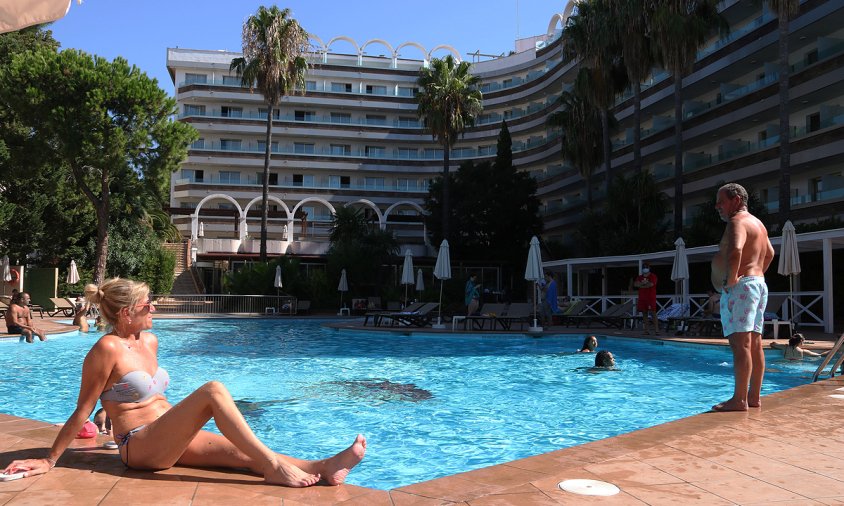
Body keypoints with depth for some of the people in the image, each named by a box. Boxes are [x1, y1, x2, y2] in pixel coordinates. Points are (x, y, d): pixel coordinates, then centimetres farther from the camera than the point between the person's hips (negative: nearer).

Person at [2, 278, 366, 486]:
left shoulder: (150, 342, 12)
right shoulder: (107, 349, -12)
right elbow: (82, 412, -7)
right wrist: (49, 461, -3)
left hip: (167, 440, 8)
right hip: (140, 447, -8)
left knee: (244, 452, -13)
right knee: (213, 390, -28)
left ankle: (322, 469, -26)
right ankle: (274, 467, -33)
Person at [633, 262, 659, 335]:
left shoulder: (653, 276, 1)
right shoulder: (639, 277, 16)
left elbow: (651, 284, -15)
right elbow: (635, 284, 0)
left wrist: (641, 285, -5)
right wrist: (643, 283, -14)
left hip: (651, 298, -5)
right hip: (642, 298, 5)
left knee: (653, 313, -10)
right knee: (644, 314, 5)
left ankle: (656, 330, -12)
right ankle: (645, 330, 7)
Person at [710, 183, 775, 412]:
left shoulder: (737, 221, -10)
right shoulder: (756, 223, 23)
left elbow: (735, 251, -30)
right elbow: (769, 253, 37)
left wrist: (730, 280, -21)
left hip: (740, 287, -11)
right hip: (758, 285, 11)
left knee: (740, 344, -12)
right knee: (754, 344, 10)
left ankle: (739, 400, -12)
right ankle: (754, 397, 14)